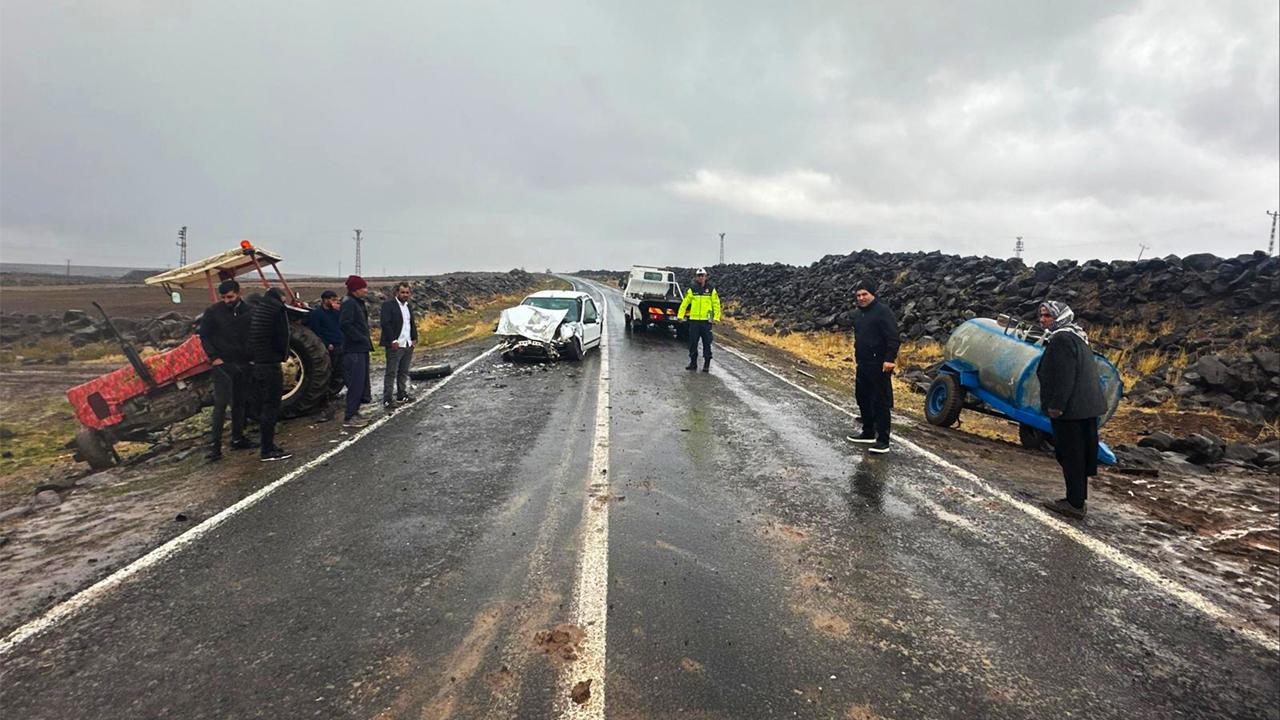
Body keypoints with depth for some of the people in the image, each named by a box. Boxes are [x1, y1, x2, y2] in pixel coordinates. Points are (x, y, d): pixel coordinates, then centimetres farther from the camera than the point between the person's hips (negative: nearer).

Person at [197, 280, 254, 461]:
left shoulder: (247, 311, 4)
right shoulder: (213, 312, -4)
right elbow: (204, 336, 0)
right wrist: (214, 357, -10)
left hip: (243, 364, 4)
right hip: (223, 364, -3)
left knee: (240, 403, 11)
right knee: (220, 404, -8)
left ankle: (238, 439, 21)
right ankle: (215, 445, -6)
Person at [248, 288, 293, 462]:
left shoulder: (255, 310, 14)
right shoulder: (277, 309, -10)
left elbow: (250, 337, 16)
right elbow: (282, 337, -12)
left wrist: (253, 356, 17)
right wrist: (283, 355, 4)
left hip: (257, 364, 9)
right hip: (271, 364, -9)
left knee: (263, 406, 15)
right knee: (271, 408, -6)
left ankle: (267, 445, 23)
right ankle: (268, 450, -5)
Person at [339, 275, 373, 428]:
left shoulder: (358, 303, 17)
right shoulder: (349, 303, -13)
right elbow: (345, 325, -23)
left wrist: (366, 339, 10)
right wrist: (362, 338, -18)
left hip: (361, 349, 10)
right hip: (354, 350, -10)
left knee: (362, 382, 13)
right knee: (356, 383, -8)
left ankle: (354, 412, 22)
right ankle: (349, 417, -2)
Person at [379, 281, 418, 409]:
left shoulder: (408, 306, 17)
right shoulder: (388, 305, -7)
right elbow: (385, 323, -15)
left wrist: (414, 338, 11)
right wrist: (393, 341, -19)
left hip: (408, 345, 7)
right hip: (395, 345, -7)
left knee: (404, 372, 13)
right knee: (391, 373, -3)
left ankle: (402, 394, 22)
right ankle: (387, 399, 0)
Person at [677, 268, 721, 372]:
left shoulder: (711, 289, 5)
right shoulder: (691, 289, 6)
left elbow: (716, 304, 7)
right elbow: (684, 303, 6)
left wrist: (716, 317, -1)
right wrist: (680, 315, -2)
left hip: (706, 321, -1)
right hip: (694, 320, 1)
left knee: (707, 343, 1)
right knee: (693, 343, 4)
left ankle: (706, 365, 7)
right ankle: (693, 362, 15)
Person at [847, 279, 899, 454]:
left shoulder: (882, 311, -13)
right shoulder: (860, 314, 15)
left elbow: (893, 338, -20)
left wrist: (889, 359, -26)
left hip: (879, 366, -9)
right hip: (863, 366, 9)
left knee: (880, 403, -7)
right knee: (863, 399, 16)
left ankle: (883, 441, -3)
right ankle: (868, 433, 30)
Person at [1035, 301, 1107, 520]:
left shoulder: (1061, 339, -15)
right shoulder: (1077, 337, 19)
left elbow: (1064, 377, -23)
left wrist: (1056, 405, -22)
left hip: (1071, 409, -11)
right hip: (1086, 407, 11)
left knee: (1071, 455, -5)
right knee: (1081, 454, 16)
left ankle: (1074, 504, 0)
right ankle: (1077, 498, 26)